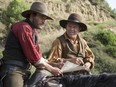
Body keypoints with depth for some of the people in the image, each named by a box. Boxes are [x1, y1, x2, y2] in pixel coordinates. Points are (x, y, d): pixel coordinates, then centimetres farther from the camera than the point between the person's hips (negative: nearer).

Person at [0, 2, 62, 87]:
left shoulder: (34, 30, 18)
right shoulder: (24, 27, -13)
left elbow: (37, 54, 17)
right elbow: (32, 55, -17)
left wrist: (51, 65, 5)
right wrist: (51, 69, -8)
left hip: (25, 71, 10)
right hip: (13, 70, -9)